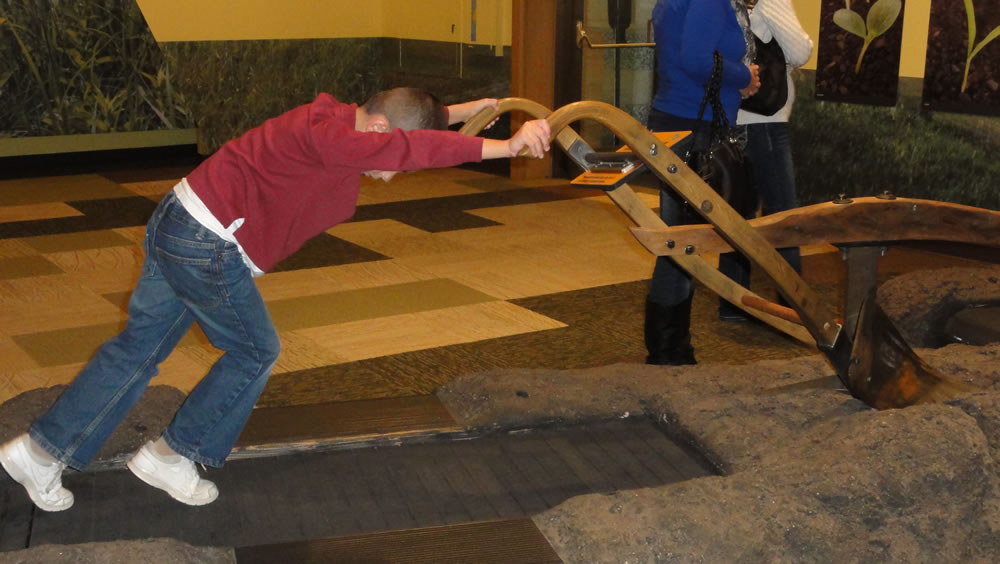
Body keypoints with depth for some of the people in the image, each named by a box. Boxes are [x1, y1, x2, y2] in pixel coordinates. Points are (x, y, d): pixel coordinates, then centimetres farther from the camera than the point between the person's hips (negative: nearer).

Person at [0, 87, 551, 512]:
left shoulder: (341, 121, 6)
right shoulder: (329, 136, -24)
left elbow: (409, 127, 25)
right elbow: (412, 149, -37)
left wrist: (457, 112, 13)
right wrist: (507, 145, -36)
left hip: (178, 225, 10)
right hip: (207, 245, -10)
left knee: (138, 347, 17)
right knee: (254, 351, 8)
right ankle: (172, 456, 20)